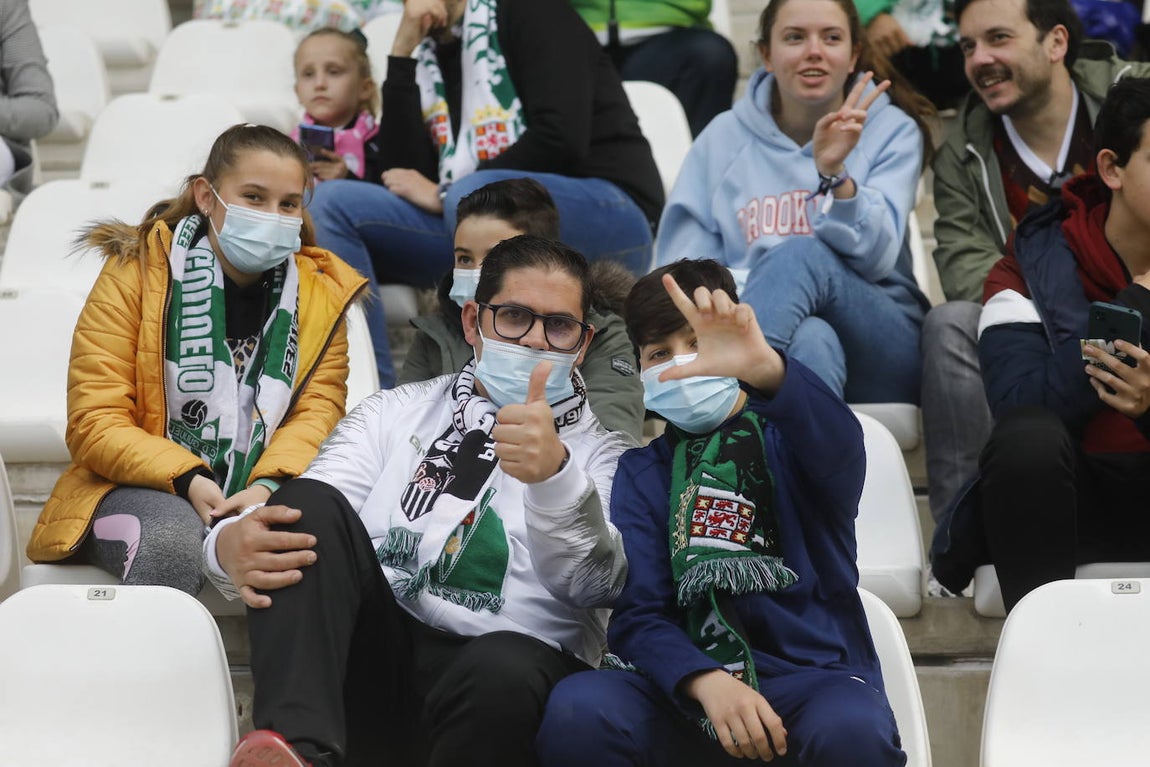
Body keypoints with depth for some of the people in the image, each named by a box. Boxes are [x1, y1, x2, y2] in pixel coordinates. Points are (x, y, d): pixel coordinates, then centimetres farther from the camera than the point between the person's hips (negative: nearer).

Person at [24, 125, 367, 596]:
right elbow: (94, 424, -7)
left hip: (264, 492, 2)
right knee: (171, 540, -37)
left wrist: (268, 485, -22)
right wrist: (187, 481, -23)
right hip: (146, 488, -2)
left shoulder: (321, 290, 8)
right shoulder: (135, 273, -2)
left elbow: (319, 407, -1)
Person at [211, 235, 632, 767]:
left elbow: (594, 583, -7)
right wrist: (231, 544, -20)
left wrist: (556, 475, -29)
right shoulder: (396, 413, 21)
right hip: (366, 656, 3)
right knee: (310, 502, -20)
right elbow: (306, 514, 5)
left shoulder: (607, 457, 14)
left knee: (505, 668, -37)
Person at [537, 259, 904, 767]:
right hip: (690, 691, 2)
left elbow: (841, 454, -21)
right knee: (576, 711, -28)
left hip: (813, 676, -2)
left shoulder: (787, 438, 5)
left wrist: (766, 369, -43)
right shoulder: (640, 472, 13)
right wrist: (706, 682, -21)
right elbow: (637, 616, 2)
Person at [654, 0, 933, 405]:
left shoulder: (892, 131, 7)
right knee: (808, 340, -38)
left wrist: (834, 173, -26)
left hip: (881, 346, 0)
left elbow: (875, 258, -8)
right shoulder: (724, 139, 11)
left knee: (801, 255, -33)